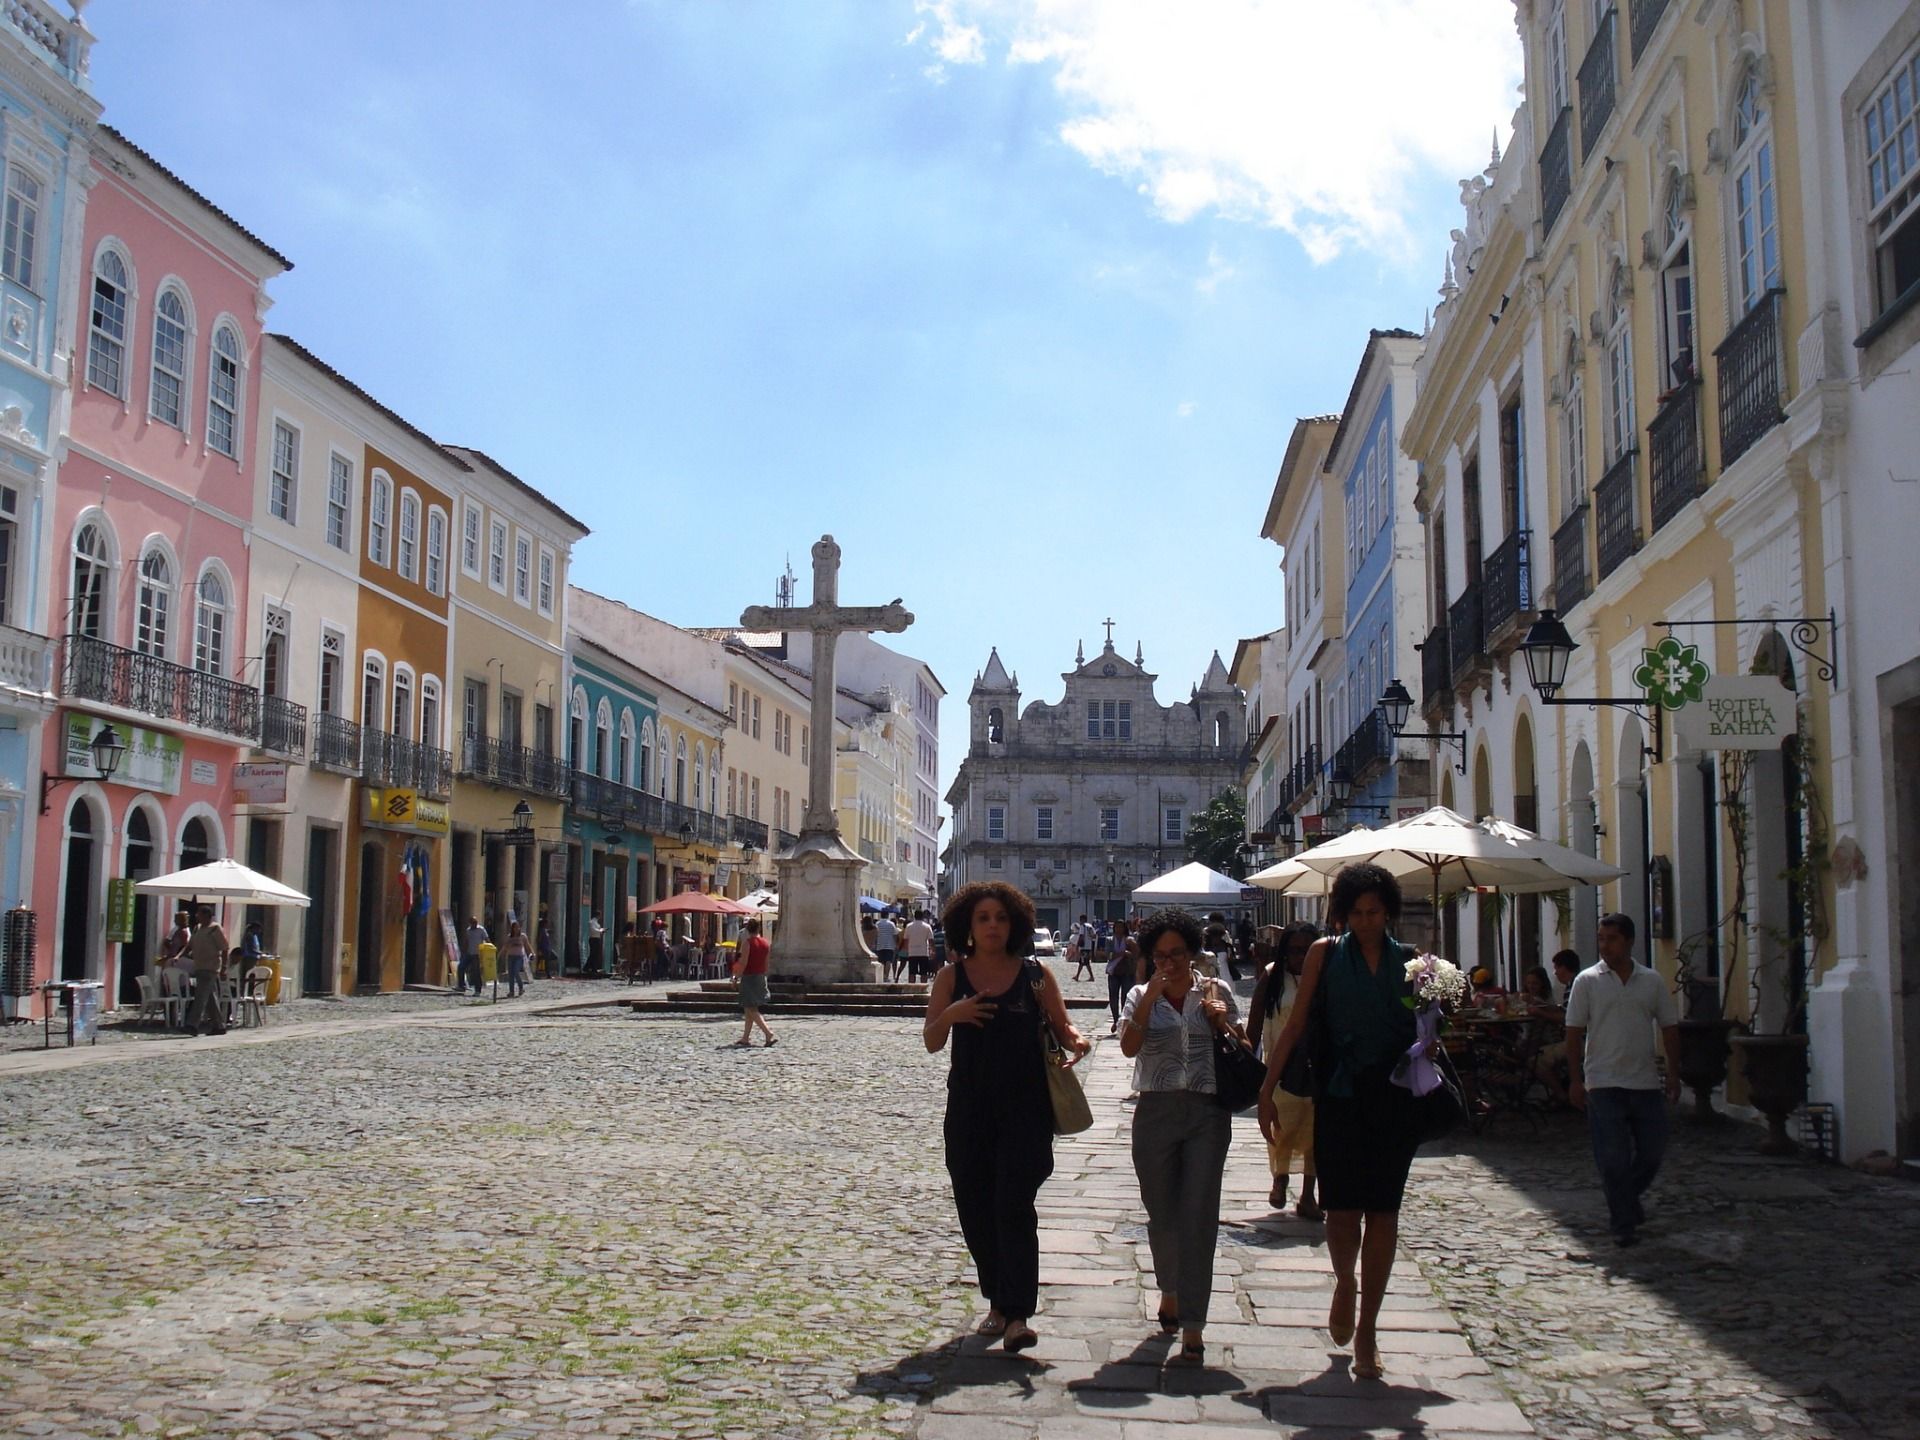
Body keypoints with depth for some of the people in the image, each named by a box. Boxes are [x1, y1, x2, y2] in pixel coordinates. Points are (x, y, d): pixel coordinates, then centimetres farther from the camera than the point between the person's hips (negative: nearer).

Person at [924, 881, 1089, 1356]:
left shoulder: (1036, 975, 1)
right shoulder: (952, 977, 4)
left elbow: (1061, 1027, 5)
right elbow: (930, 1043, 4)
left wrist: (1076, 1040, -18)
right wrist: (950, 1015, -16)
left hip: (1024, 1107, -3)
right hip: (969, 1107, 3)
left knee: (1013, 1206, -10)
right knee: (975, 1208, 8)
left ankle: (1018, 1315, -9)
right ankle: (997, 1302, 24)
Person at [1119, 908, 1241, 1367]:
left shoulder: (1215, 992, 6)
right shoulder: (1141, 996, 7)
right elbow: (1128, 1047, -9)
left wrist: (1220, 1018, -8)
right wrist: (1150, 998, -13)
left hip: (1207, 1113, -1)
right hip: (1155, 1112, 1)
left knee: (1198, 1217, -8)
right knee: (1161, 1214, 11)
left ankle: (1192, 1329, -9)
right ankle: (1170, 1291, 38)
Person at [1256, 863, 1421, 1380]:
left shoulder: (1409, 960, 8)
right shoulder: (1326, 954, 4)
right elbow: (1296, 1022, 4)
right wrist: (1267, 1087, -1)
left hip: (1394, 1096, 1)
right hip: (1339, 1095, -1)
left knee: (1383, 1212, 2)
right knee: (1342, 1207, -5)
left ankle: (1366, 1331, 13)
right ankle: (1344, 1284, 28)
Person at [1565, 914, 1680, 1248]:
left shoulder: (1652, 981, 6)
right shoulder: (1587, 981, -1)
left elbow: (1669, 1028, 10)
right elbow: (1574, 1032, -1)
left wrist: (1673, 1074, 4)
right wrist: (1575, 1080, -6)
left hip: (1645, 1082, 3)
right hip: (1603, 1083, -3)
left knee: (1652, 1151, 8)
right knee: (1613, 1158, -3)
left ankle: (1628, 1199, 34)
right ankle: (1623, 1223, 9)